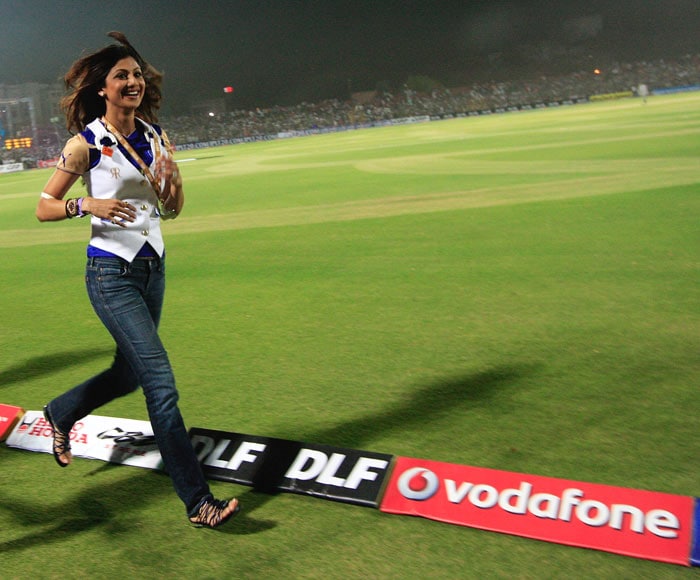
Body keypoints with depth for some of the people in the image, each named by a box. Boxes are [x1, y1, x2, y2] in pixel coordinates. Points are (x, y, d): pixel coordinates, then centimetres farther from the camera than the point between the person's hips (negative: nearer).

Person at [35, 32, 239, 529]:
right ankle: (198, 502, -4)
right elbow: (44, 207, -4)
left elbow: (173, 210, 12)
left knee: (128, 374, 19)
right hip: (112, 274, -7)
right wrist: (87, 204, -22)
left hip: (153, 268, 7)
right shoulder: (86, 143, -9)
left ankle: (60, 413, 49)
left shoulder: (155, 136, 7)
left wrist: (172, 179, -8)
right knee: (161, 384, -12)